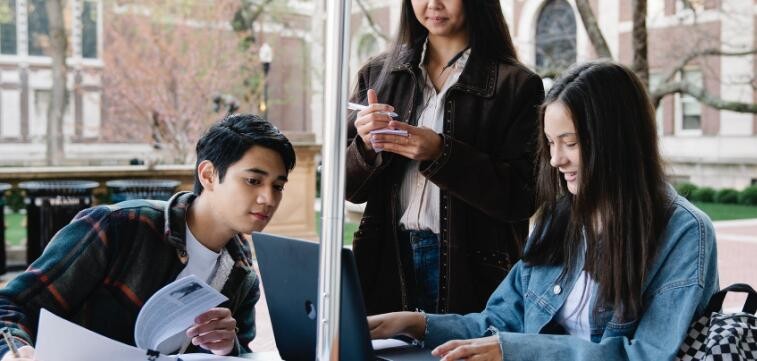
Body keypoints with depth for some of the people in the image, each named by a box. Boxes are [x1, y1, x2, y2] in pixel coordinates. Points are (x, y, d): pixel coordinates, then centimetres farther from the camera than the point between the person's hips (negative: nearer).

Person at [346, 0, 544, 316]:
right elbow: (351, 189, 8)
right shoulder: (378, 74, 7)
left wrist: (441, 154, -20)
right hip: (387, 263, 3)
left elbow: (521, 196, -11)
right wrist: (366, 146, -13)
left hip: (471, 270, -3)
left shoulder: (517, 85, -4)